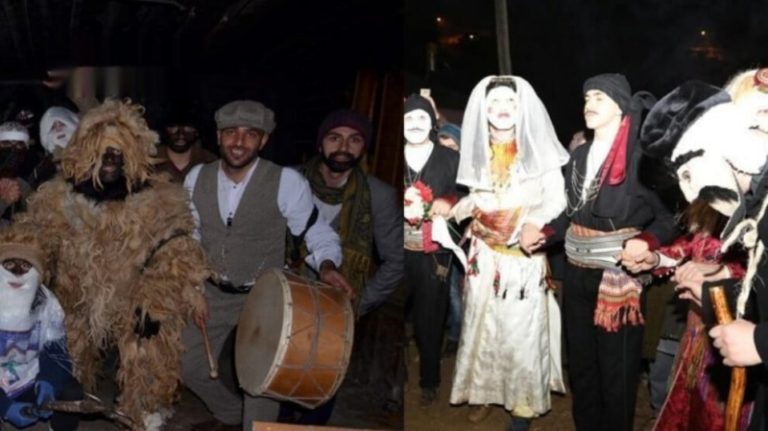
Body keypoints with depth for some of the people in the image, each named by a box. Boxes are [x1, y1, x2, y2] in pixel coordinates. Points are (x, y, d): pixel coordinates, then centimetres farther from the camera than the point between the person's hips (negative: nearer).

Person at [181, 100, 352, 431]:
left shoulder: (286, 182, -20)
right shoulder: (197, 178, -5)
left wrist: (327, 266, -36)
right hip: (212, 294, 5)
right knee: (189, 366, 14)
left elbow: (319, 234, -16)